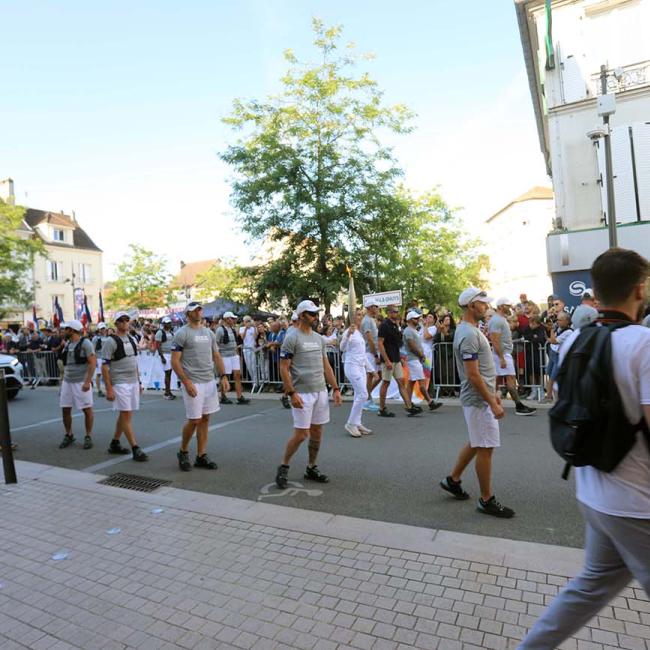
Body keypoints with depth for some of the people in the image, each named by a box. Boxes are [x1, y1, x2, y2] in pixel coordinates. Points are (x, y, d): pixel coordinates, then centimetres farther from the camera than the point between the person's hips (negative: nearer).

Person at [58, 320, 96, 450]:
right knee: (65, 409, 8)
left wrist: (88, 381, -22)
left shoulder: (85, 343, -10)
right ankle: (68, 435, 23)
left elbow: (93, 362, -16)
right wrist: (63, 379, 15)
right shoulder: (67, 344, 12)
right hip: (67, 382, 7)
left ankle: (88, 436, 11)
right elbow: (65, 364, 20)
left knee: (87, 409, 1)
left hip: (81, 382, -7)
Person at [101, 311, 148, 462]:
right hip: (120, 383, -7)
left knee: (124, 414, 14)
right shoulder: (110, 342, -9)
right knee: (126, 415, -7)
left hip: (133, 382, 7)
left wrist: (139, 382, 16)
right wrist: (108, 389, -16)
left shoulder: (132, 339, 13)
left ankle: (114, 444, 27)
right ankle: (135, 449, -5)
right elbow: (105, 366, -12)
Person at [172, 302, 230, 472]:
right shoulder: (182, 333, -7)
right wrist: (186, 382, -18)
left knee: (205, 419, 9)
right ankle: (183, 452, 22)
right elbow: (175, 361, -11)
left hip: (210, 381, 6)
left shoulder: (209, 333, 12)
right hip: (192, 383, -6)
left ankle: (201, 456, 18)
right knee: (194, 420, -2)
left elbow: (217, 357, 14)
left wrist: (224, 377, 3)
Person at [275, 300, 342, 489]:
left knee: (317, 432, 12)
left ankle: (311, 468, 27)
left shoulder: (319, 338, 11)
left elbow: (326, 366, 15)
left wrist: (335, 388, 9)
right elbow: (283, 368, -13)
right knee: (301, 434, -4)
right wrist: (291, 393, -19)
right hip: (302, 393, -7)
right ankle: (283, 467, 16)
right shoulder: (292, 337, -10)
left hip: (321, 391, 7)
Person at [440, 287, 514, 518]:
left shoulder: (471, 330, 12)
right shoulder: (469, 334, -21)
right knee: (485, 448, 0)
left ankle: (453, 479, 31)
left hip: (481, 397, 10)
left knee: (476, 444, 20)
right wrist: (493, 403, -21)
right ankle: (486, 500, 13)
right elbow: (473, 375, -24)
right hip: (478, 400, -10)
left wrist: (493, 393, 20)